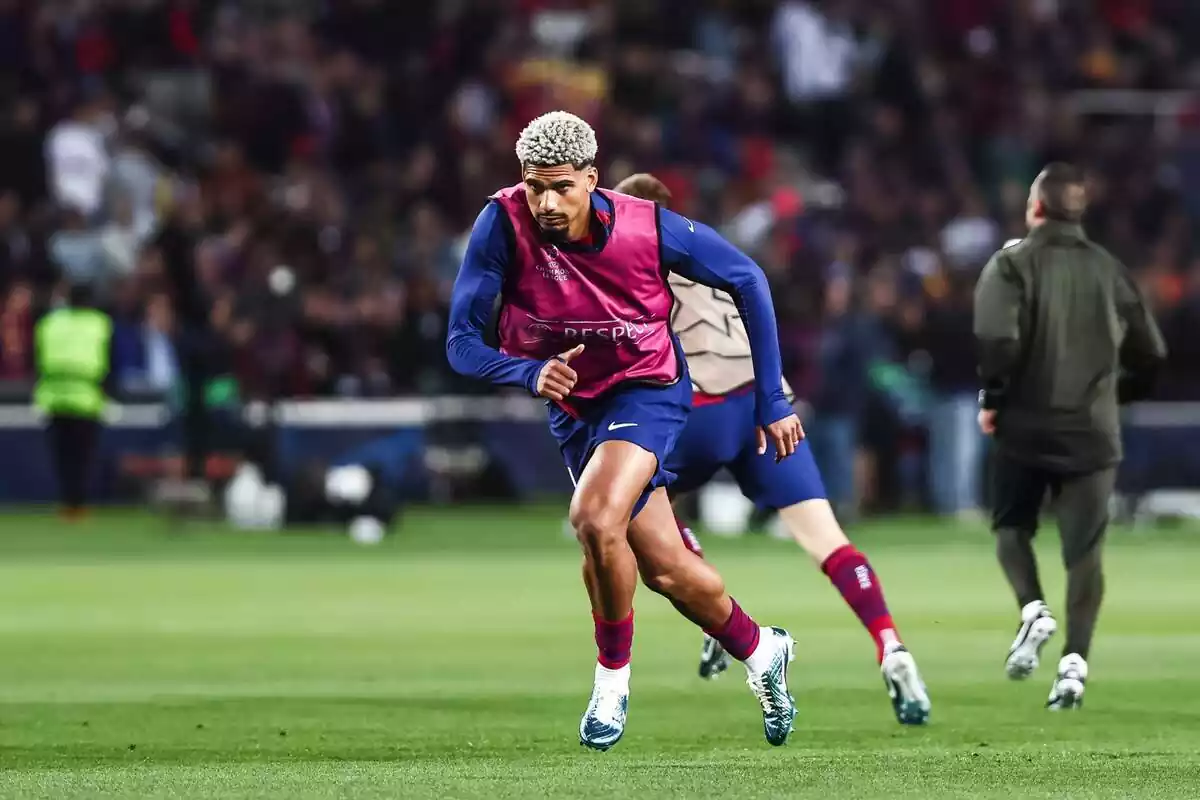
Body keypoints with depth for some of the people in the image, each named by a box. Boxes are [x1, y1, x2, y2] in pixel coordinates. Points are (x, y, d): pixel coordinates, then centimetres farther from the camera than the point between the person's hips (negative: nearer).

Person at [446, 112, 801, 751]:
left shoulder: (649, 228, -25)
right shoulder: (504, 224, -23)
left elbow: (747, 281, -9)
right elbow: (461, 342, -23)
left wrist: (771, 402, -6)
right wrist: (530, 373, -44)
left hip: (647, 391, -3)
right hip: (572, 405, 3)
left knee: (595, 516, -30)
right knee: (665, 569, 10)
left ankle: (613, 676, -8)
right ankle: (760, 651, 38)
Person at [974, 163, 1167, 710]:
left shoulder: (1012, 264, -6)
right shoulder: (1110, 270, 7)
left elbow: (997, 336, -21)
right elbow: (1150, 355, 10)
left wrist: (991, 398, -7)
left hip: (1025, 424, -2)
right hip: (1094, 431, 2)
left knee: (1011, 525, 18)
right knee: (1084, 550, 3)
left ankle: (1032, 608, -7)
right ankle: (1074, 662, -7)